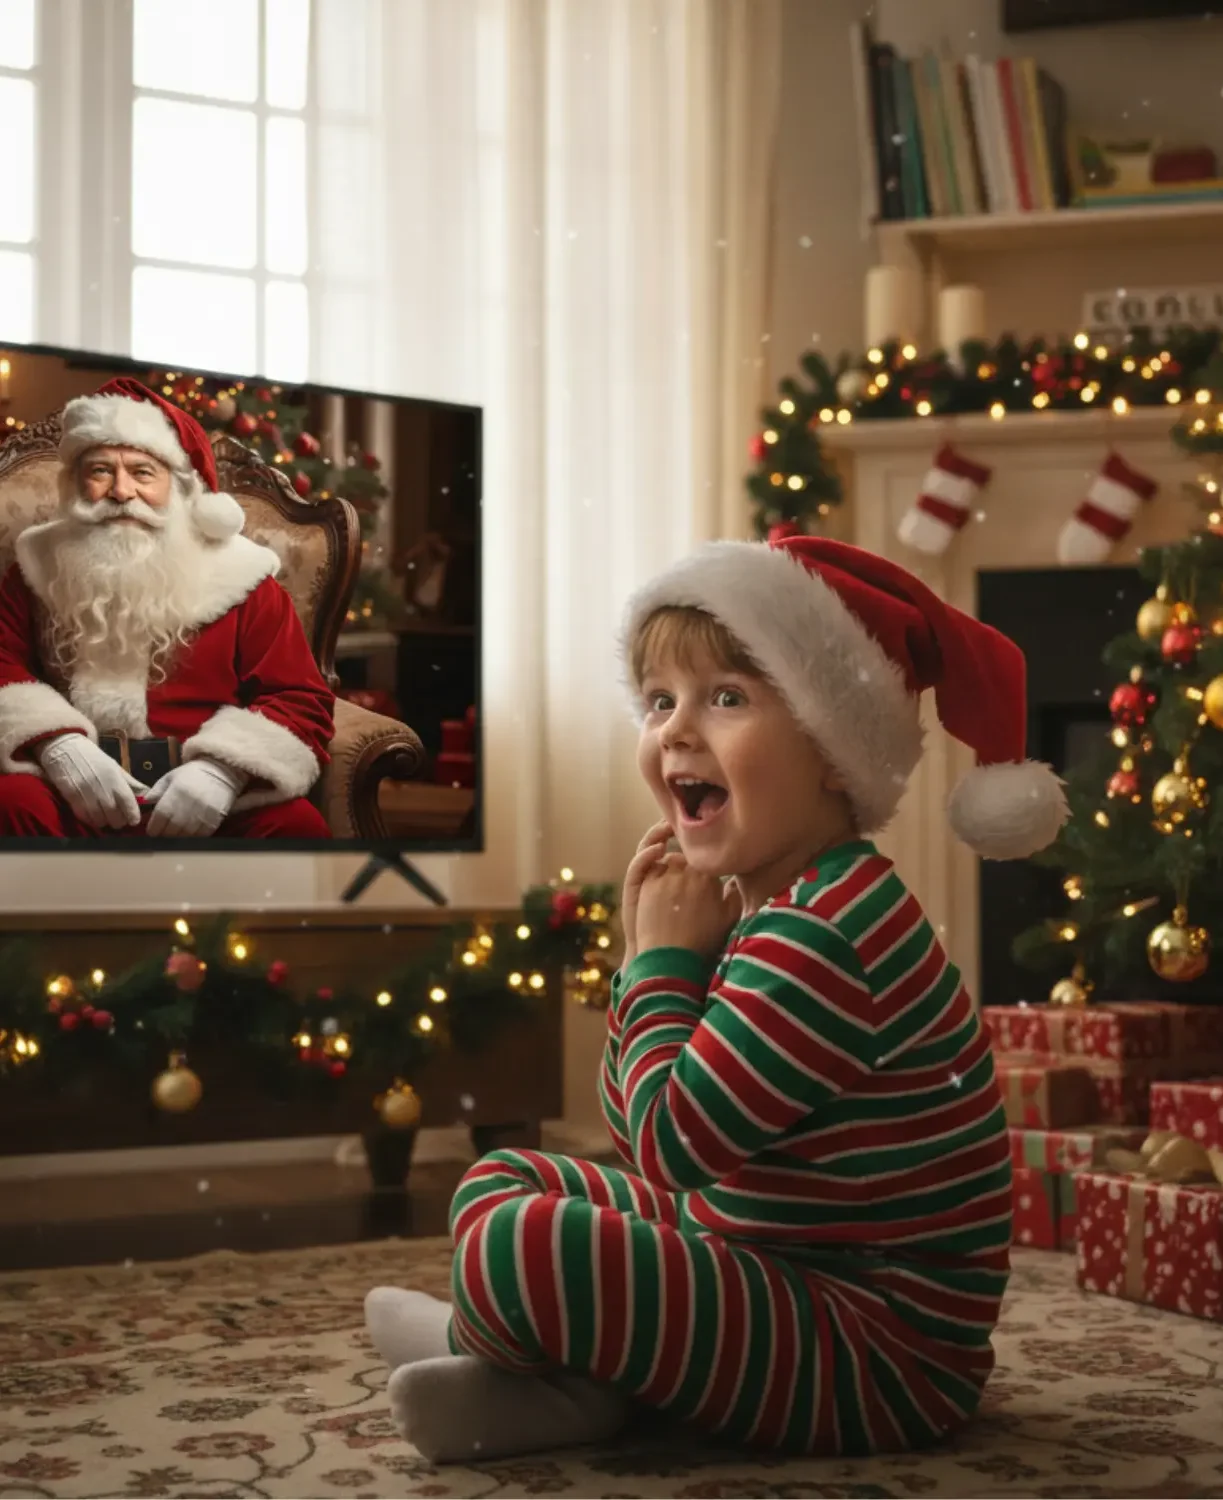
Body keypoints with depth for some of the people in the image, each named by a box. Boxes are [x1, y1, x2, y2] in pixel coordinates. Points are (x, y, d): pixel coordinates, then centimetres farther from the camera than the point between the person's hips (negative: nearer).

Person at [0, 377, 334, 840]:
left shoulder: (237, 579, 8)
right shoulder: (38, 570, 15)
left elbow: (301, 700, 2)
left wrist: (224, 768, -18)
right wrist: (55, 742, -15)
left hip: (203, 804, 0)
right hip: (76, 799, 1)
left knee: (294, 821, -31)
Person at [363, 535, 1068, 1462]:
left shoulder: (823, 935, -21)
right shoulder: (760, 905, 11)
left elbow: (672, 1141, -22)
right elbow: (643, 1138, 14)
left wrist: (663, 962, -10)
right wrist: (652, 956, 1)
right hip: (768, 1271, 11)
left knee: (518, 1248, -29)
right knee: (502, 1181, 20)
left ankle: (482, 1346, 5)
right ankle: (574, 1378, -4)